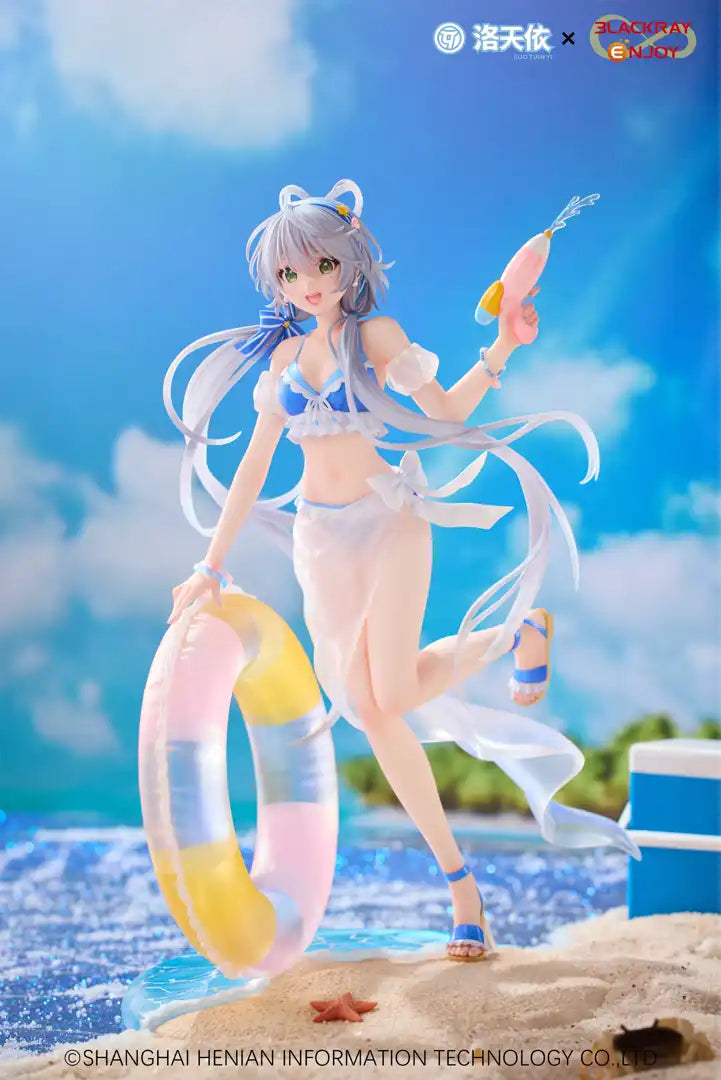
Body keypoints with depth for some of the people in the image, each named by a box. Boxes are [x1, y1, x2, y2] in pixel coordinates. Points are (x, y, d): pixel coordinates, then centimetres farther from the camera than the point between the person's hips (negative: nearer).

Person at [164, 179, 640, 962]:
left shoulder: (376, 335, 1)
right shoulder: (285, 354, 11)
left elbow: (447, 409, 0)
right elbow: (255, 462, 12)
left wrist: (502, 346, -14)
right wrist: (211, 565, 10)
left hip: (388, 523, -4)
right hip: (321, 539, 4)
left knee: (393, 696, -18)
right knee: (369, 710, -4)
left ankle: (517, 633, 12)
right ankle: (458, 882, 8)